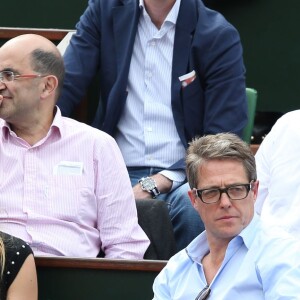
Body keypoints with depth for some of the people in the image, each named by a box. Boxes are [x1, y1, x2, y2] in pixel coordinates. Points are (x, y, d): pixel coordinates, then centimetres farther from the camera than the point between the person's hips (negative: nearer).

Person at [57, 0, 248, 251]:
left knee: (196, 206, -35)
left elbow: (223, 144, -6)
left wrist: (156, 184, -19)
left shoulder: (219, 37, 0)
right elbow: (65, 87, 5)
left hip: (182, 178, -2)